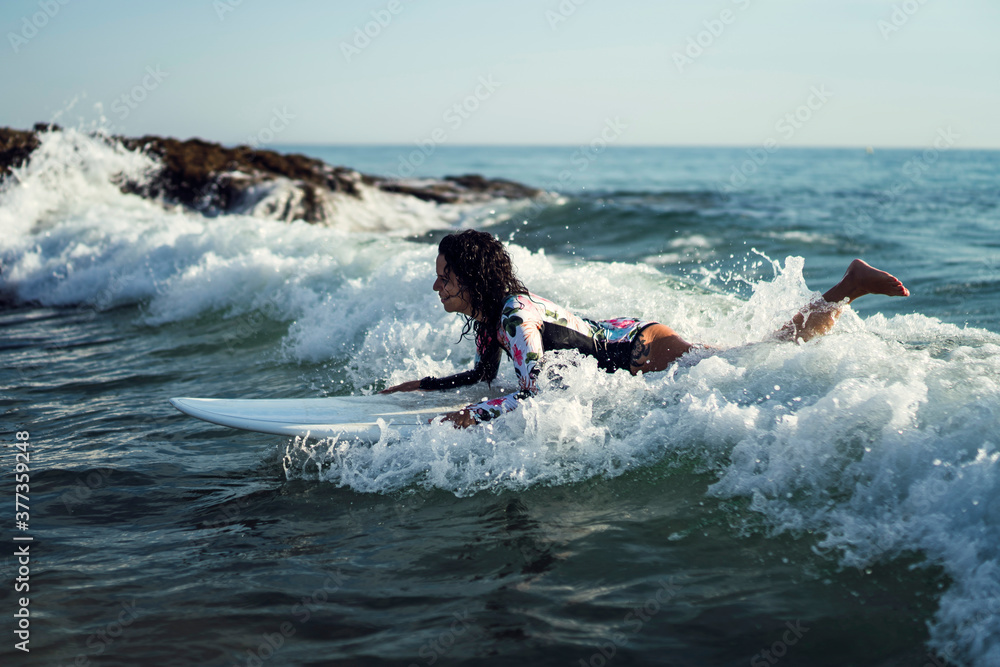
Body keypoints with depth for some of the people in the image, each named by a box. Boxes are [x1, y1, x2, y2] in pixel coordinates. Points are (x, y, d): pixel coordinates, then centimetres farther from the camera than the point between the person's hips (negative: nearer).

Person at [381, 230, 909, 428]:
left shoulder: (516, 316, -24)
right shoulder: (487, 315, 3)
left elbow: (531, 394, -30)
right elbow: (482, 374, 18)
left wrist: (469, 416, -28)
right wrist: (421, 385, 10)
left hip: (641, 350, -8)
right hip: (621, 335, 8)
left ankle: (850, 287, 7)